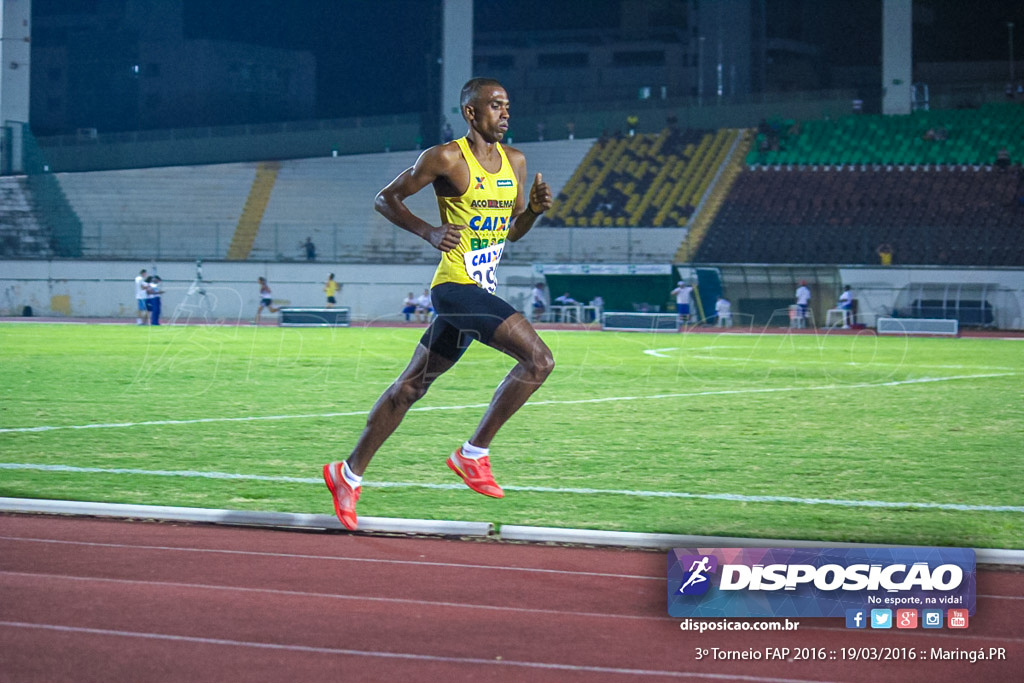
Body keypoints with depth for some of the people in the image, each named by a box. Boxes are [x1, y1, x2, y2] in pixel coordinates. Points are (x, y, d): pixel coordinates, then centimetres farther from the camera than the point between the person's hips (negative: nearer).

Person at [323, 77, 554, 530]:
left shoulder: (515, 161, 13)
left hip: (482, 291, 8)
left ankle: (349, 473, 23)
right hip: (456, 286, -8)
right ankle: (473, 453, -8)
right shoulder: (446, 158, -9)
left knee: (412, 385, 14)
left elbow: (513, 232, 21)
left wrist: (535, 208, 0)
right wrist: (429, 232, -15)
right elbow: (385, 199, -2)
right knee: (538, 360, -19)